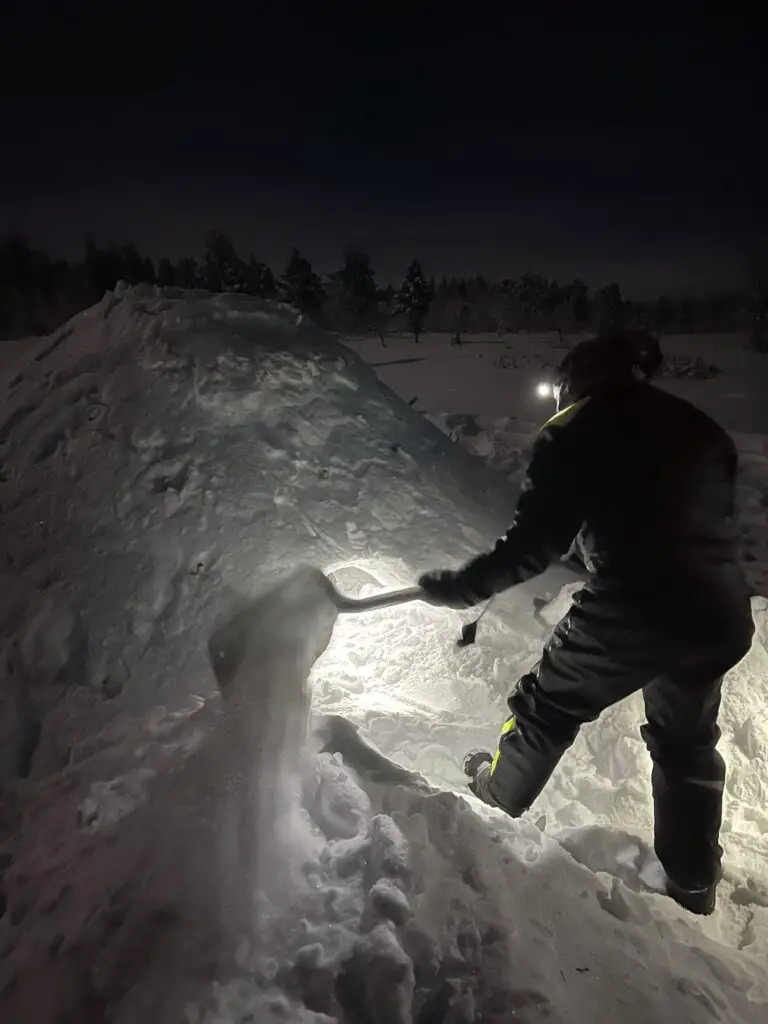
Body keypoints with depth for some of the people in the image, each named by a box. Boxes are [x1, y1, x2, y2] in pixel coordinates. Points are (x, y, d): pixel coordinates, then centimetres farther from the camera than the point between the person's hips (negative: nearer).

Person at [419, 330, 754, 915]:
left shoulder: (575, 431, -3)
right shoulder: (700, 427, 14)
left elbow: (535, 543, -9)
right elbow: (717, 518, 16)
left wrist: (462, 587, 0)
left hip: (634, 608, -6)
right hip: (723, 614, 6)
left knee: (551, 703, 20)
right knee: (688, 744, 26)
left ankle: (501, 790, 44)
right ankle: (695, 887, 42)